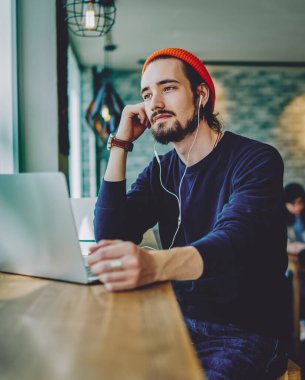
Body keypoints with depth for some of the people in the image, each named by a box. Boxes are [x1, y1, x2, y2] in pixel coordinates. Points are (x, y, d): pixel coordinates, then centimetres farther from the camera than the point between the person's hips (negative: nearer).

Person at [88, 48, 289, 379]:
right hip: (179, 322, 5)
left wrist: (153, 264, -50)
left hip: (243, 331, -5)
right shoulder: (160, 170, 7)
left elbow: (234, 242, -29)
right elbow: (109, 238, -3)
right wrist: (120, 144, -6)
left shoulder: (256, 160, -11)